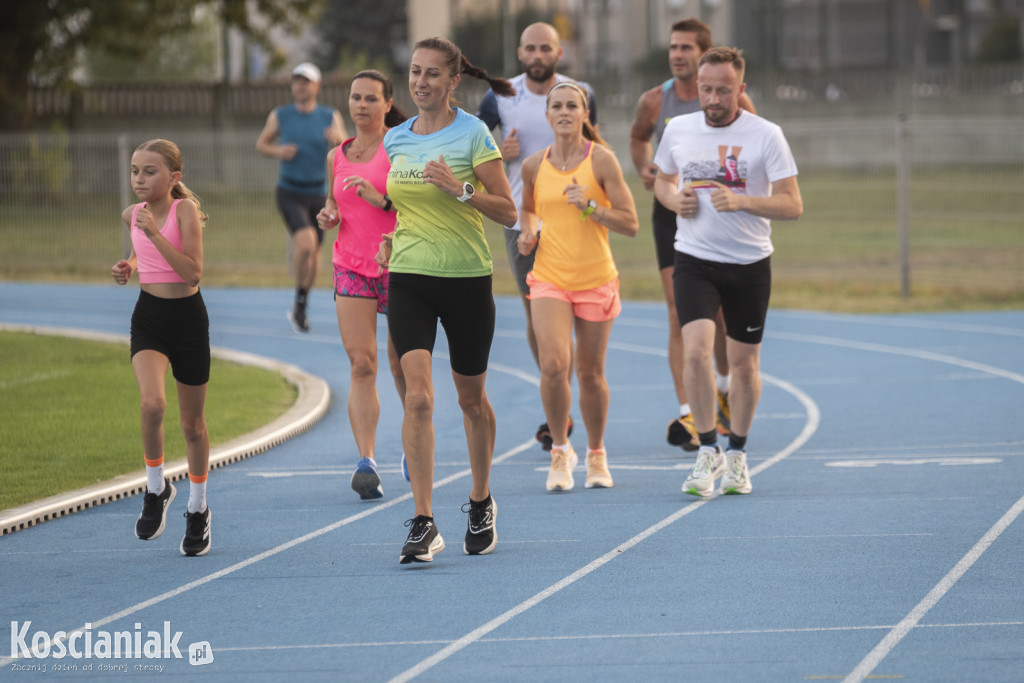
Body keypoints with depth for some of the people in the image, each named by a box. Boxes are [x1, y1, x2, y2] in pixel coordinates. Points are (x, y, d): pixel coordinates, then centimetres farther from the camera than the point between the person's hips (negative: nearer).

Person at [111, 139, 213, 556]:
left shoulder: (184, 209, -13)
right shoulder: (132, 215, 3)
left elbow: (193, 272, -22)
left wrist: (154, 232, -26)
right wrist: (128, 267, 5)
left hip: (187, 318, -3)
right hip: (148, 318, 3)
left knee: (192, 422, 9)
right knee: (152, 403, -24)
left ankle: (197, 509, 28)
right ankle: (156, 488, -2)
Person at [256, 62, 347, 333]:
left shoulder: (330, 117, -1)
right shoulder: (280, 115, -1)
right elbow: (261, 144, 11)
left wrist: (339, 138, -31)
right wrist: (278, 151, -11)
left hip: (317, 193, 2)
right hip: (290, 194, -2)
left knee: (313, 254, 10)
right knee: (306, 242, -25)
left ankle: (300, 309, 31)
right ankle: (300, 298, -5)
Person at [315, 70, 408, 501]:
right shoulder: (337, 157, 12)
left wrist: (381, 198, -22)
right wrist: (327, 217, 3)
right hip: (351, 268, 3)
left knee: (401, 366, 5)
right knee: (361, 365, -9)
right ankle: (367, 463, -18)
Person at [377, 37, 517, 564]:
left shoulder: (472, 134, -7)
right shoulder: (396, 140, 7)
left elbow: (508, 213, -8)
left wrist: (462, 189, -22)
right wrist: (390, 238, 6)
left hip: (466, 280, -2)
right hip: (409, 278, 2)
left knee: (470, 398, 12)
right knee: (417, 396, -14)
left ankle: (481, 503, 35)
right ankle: (423, 524, -16)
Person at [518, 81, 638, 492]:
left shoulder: (601, 160, -7)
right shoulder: (535, 166, 3)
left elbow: (630, 224, -8)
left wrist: (590, 206, -21)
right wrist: (527, 232, 2)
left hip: (596, 280, -1)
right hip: (549, 279, 1)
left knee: (590, 373, 7)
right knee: (553, 365, -17)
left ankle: (596, 455, 28)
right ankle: (560, 450, 1)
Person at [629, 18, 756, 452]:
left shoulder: (732, 101, -6)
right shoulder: (654, 102, 1)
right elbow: (638, 137, 22)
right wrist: (644, 168, 4)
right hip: (671, 214, 1)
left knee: (722, 314, 9)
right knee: (680, 316, -9)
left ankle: (723, 388, 38)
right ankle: (687, 413, -12)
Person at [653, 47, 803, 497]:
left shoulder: (766, 135, -8)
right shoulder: (678, 130, 2)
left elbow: (793, 206, -10)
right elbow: (662, 180, 19)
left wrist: (741, 201, -25)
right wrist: (674, 199, -5)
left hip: (750, 263, -1)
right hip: (695, 261, 1)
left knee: (744, 363, 7)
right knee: (696, 350, -18)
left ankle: (737, 453, 26)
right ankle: (707, 451, -7)